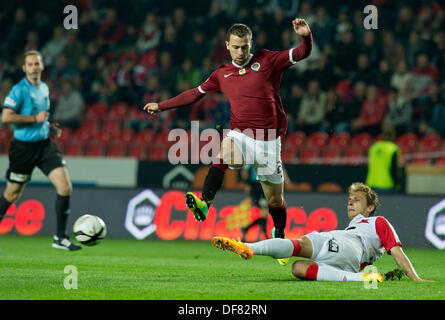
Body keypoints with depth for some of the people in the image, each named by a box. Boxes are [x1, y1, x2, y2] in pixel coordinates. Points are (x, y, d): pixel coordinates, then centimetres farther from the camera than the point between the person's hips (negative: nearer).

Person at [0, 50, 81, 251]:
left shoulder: (44, 88, 12)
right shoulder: (19, 90, -11)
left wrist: (48, 127, 10)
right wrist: (35, 118, -19)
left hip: (44, 144, 6)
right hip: (23, 147, -6)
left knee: (65, 187, -9)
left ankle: (60, 238, -4)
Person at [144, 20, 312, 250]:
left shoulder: (267, 61, 4)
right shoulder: (222, 74, 12)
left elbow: (302, 53, -2)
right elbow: (195, 93, 23)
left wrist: (306, 37, -24)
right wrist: (161, 106, 26)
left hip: (268, 140, -1)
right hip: (240, 135, 1)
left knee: (275, 199, 6)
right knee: (223, 151, -35)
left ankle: (279, 236, 33)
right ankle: (204, 204, -50)